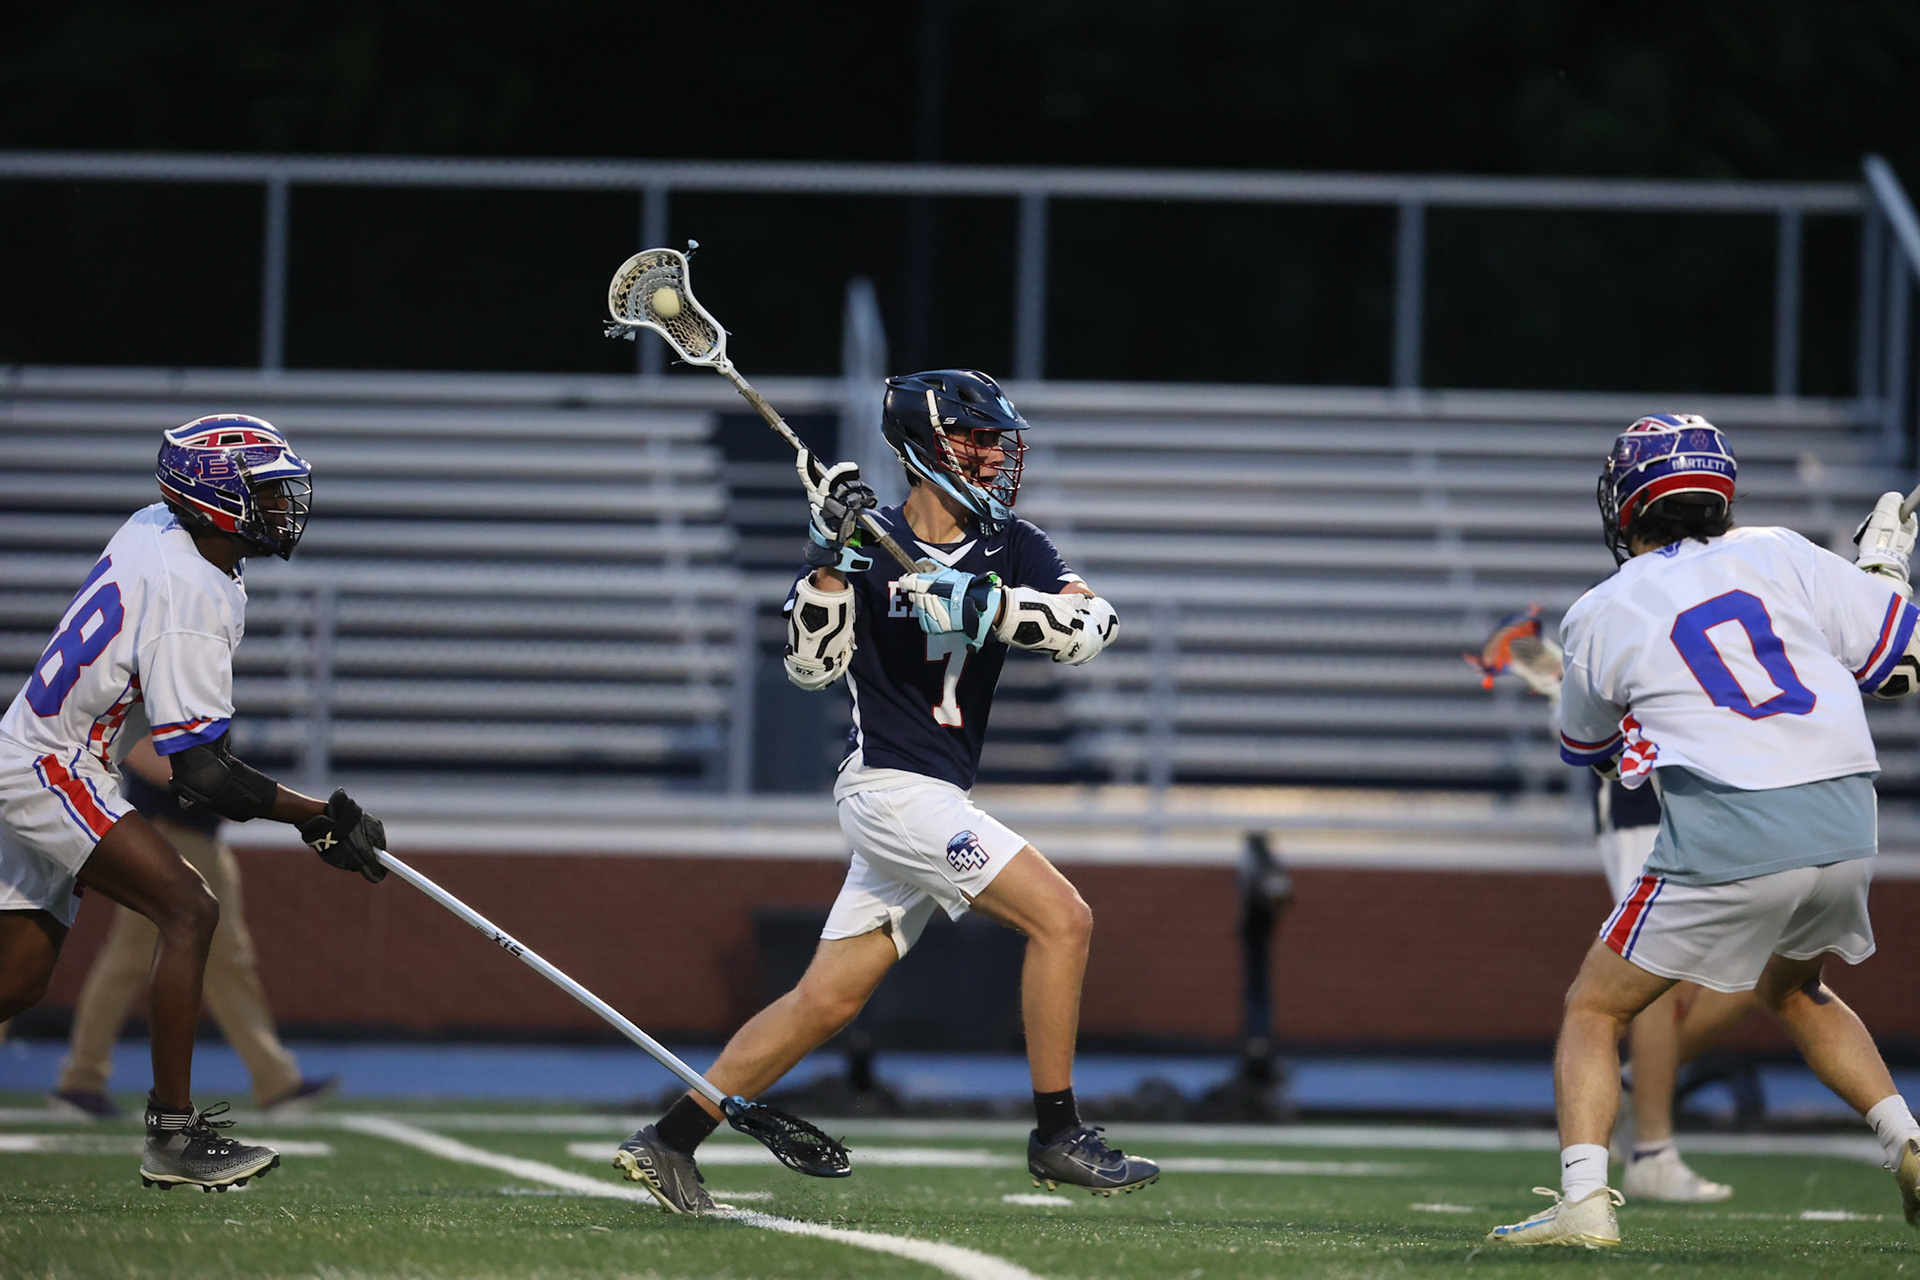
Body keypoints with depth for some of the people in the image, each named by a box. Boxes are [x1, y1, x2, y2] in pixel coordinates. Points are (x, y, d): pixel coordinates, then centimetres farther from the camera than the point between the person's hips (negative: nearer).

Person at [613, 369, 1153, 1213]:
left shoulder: (1010, 548, 8)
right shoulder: (867, 545, -4)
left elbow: (1090, 626, -9)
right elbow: (813, 667, -12)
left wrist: (985, 606, -24)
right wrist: (830, 558, -24)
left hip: (934, 806, 6)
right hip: (892, 786, -6)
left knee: (827, 1001, 7)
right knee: (1061, 917, -15)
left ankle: (669, 1141, 13)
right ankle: (1057, 1135, -8)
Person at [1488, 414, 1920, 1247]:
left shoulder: (1602, 617, 7)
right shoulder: (1781, 556, 10)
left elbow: (1588, 749, 24)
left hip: (1728, 839, -4)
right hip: (1846, 830, 4)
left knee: (1595, 1010, 10)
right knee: (1792, 991, 32)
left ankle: (1583, 1200, -8)